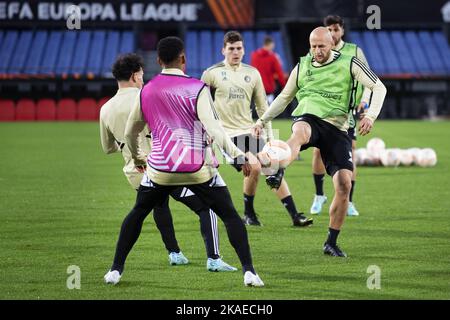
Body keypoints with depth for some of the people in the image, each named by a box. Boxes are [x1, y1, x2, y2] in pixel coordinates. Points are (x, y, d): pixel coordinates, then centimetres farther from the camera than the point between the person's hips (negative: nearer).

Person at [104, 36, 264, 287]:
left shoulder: (146, 91, 6)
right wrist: (238, 156, -17)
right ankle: (249, 271, -4)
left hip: (160, 168, 3)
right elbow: (213, 127, -18)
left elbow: (131, 132, 18)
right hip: (198, 169, -3)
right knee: (230, 216, 7)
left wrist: (138, 158, 36)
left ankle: (116, 270, 19)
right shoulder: (197, 88, -7)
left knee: (137, 214, 23)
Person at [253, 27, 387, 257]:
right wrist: (263, 120, 20)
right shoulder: (302, 67, 14)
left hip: (336, 128, 0)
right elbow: (284, 97, 27)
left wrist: (370, 115, -10)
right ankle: (277, 172, -71)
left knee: (344, 184, -10)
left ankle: (331, 242, 5)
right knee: (300, 132, -41)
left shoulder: (349, 64, 6)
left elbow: (378, 87, 5)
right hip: (308, 118, 0)